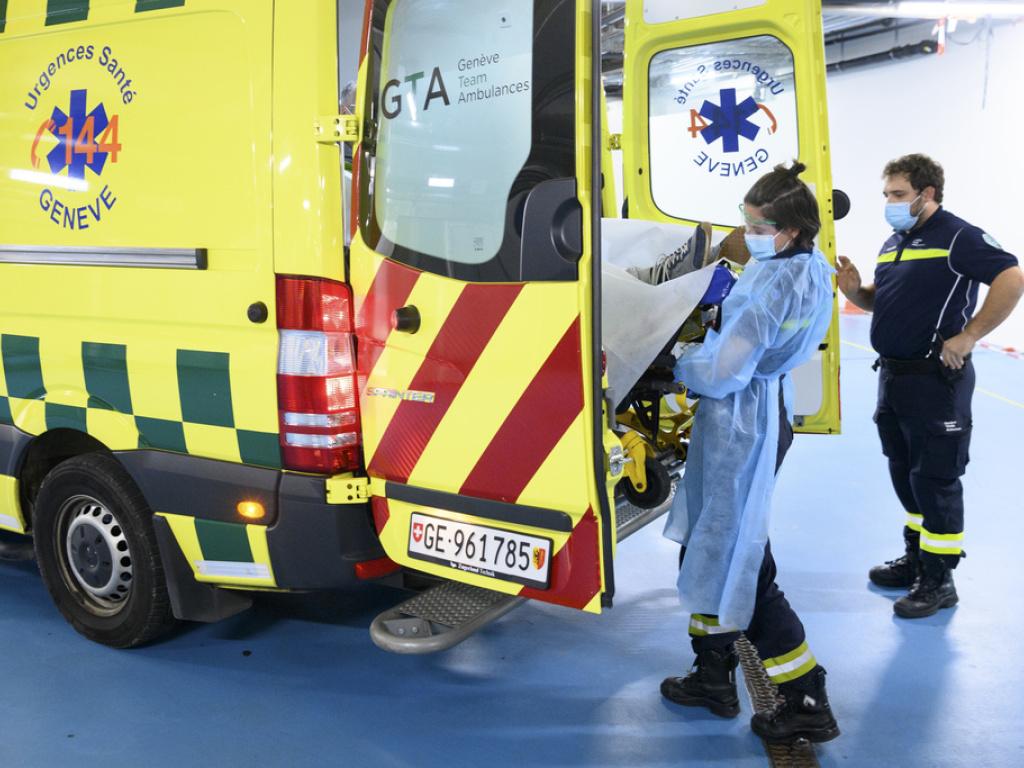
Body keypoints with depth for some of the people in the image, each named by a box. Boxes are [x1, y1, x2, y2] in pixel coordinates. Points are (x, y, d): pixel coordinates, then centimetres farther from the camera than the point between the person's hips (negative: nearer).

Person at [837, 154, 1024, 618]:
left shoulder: (959, 238, -11)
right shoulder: (894, 242, 15)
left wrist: (968, 336, -22)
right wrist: (856, 292, 2)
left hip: (937, 378, -9)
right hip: (893, 374, 9)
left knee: (935, 479, -2)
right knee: (905, 474, 17)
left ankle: (938, 580, 9)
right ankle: (915, 558, 31)